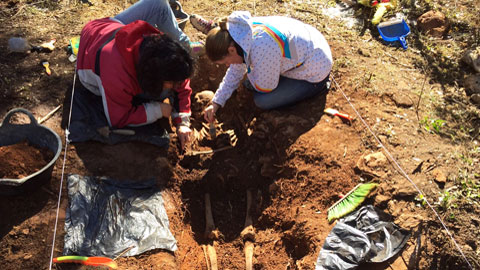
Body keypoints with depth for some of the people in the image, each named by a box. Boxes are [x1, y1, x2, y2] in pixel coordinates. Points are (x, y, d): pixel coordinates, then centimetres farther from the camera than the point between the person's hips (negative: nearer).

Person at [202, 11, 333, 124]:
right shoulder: (240, 32, -11)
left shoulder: (261, 48, -38)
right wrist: (215, 104, -2)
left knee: (262, 100, -12)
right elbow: (235, 72, 2)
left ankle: (317, 86, 1)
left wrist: (249, 69, -5)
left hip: (315, 70, -8)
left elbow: (264, 88, -21)